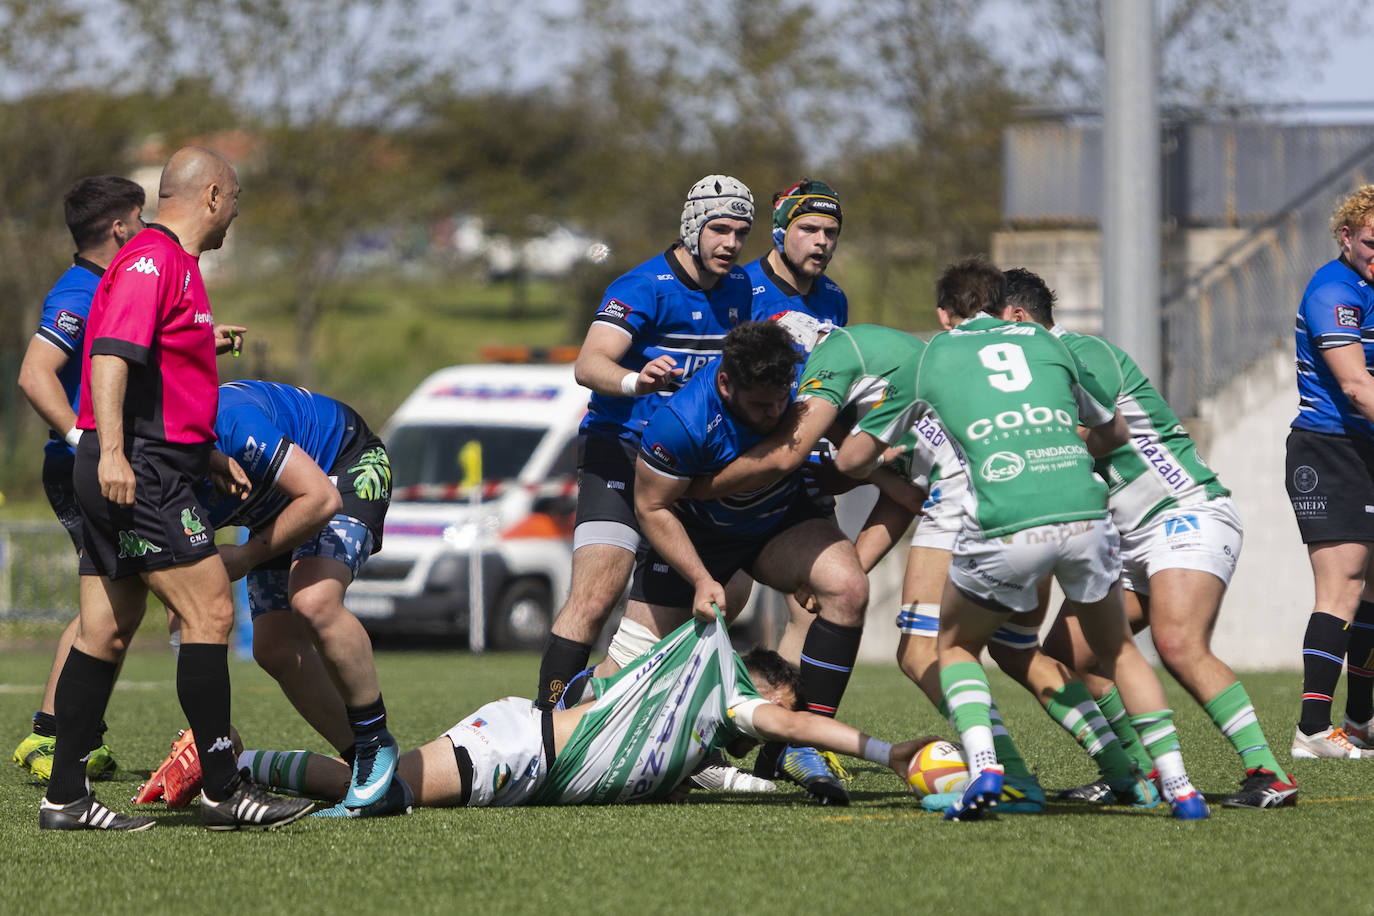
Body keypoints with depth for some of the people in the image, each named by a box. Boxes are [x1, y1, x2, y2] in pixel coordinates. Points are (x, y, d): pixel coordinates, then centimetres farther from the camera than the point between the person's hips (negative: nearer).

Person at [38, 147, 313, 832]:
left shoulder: (171, 263, 21)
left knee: (105, 633, 7)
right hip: (141, 475, -11)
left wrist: (208, 455, 33)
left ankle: (65, 799, 6)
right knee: (208, 613, -10)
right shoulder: (153, 258, -12)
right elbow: (111, 352, -23)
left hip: (126, 474, 11)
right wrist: (112, 452, -33)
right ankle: (222, 790, -10)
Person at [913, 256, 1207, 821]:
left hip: (1003, 528, -2)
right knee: (1118, 650, 25)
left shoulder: (935, 355, 18)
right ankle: (1177, 786, 13)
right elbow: (1114, 431, 37)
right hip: (1084, 514, 2)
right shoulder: (1044, 342, 24)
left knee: (956, 647, 23)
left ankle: (983, 768, 0)